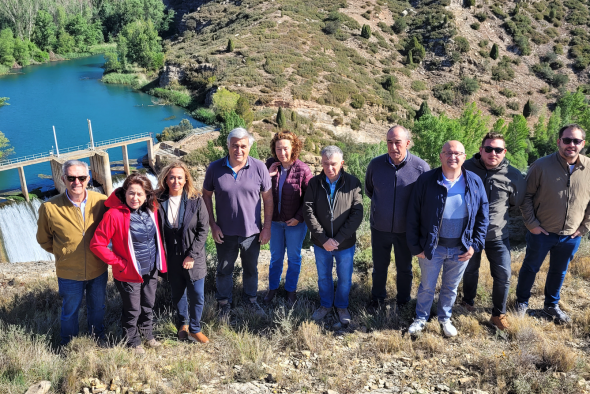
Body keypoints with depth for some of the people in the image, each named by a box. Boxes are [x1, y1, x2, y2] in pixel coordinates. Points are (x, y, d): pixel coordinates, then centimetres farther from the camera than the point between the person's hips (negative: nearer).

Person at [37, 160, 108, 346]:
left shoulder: (101, 201, -15)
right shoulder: (50, 208, -19)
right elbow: (44, 239, 0)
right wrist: (63, 253, 2)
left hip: (98, 270, 2)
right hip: (69, 273, -1)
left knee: (97, 308, 24)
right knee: (70, 312, 21)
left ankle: (98, 336, 50)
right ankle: (68, 343, 47)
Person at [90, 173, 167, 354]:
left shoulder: (150, 210, -5)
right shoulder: (114, 215, -23)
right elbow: (97, 245, -19)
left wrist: (159, 260, 7)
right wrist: (120, 263, -16)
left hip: (151, 271, 5)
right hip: (129, 273, -5)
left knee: (148, 306, 23)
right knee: (133, 311, 13)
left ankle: (147, 335, 47)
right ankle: (133, 342, 38)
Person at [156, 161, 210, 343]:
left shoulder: (196, 200, -9)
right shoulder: (159, 201, -6)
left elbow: (203, 229, -7)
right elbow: (157, 231, 1)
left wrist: (192, 255, -12)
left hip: (193, 258, -1)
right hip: (171, 258, 1)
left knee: (197, 295, 2)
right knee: (177, 294, 16)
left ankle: (195, 329, 24)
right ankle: (182, 323, 41)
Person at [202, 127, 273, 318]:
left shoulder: (259, 168, -11)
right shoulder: (215, 168, -11)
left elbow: (268, 197, -4)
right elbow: (206, 196, -1)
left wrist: (267, 227, -4)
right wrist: (213, 225, -6)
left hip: (252, 231, 0)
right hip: (225, 232, 0)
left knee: (251, 268, 20)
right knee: (224, 269, 18)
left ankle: (251, 299, 43)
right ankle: (224, 303, 39)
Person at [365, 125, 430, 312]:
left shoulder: (421, 167, -17)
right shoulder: (375, 164, -11)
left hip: (406, 230, -1)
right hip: (379, 227, 2)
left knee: (404, 268, 18)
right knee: (379, 266, 19)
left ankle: (403, 301, 39)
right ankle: (377, 298, 41)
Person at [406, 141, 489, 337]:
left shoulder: (475, 182, -4)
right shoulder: (426, 180, -11)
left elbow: (482, 216, 3)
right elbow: (413, 216, -8)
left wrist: (476, 245, -3)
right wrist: (415, 246, -8)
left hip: (461, 248, 2)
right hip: (431, 246, -2)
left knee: (451, 287, 19)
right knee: (427, 286, 15)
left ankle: (445, 319, 42)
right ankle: (421, 318, 37)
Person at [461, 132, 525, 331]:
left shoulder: (513, 176, -10)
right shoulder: (466, 168, -12)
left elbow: (518, 202, 7)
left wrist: (498, 212, 8)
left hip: (498, 236, 0)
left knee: (503, 275, 3)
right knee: (470, 270, 20)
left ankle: (499, 314, 24)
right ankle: (468, 302, 44)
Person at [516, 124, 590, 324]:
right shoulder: (542, 166, -14)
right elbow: (526, 196, -8)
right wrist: (531, 224, -10)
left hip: (571, 236, 3)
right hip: (541, 232, -2)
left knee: (559, 272, 19)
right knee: (530, 268, 14)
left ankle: (551, 306, 40)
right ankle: (522, 302, 34)